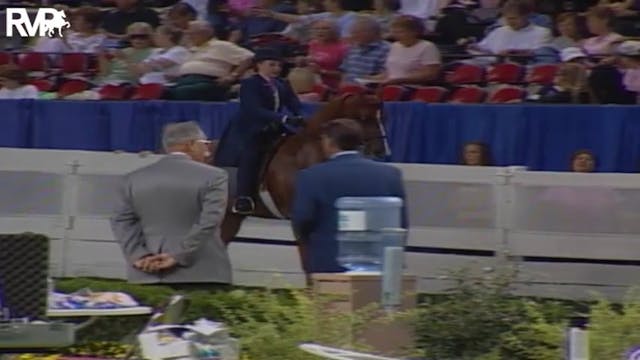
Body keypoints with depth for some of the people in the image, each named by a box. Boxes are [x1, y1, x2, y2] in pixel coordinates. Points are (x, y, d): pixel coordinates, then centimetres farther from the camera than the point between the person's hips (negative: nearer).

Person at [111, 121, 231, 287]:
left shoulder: (135, 179, 13)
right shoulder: (212, 176, -1)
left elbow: (122, 221, 6)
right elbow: (209, 221, -12)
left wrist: (139, 255, -4)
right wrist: (178, 256, -12)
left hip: (148, 275, 4)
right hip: (201, 274, -4)